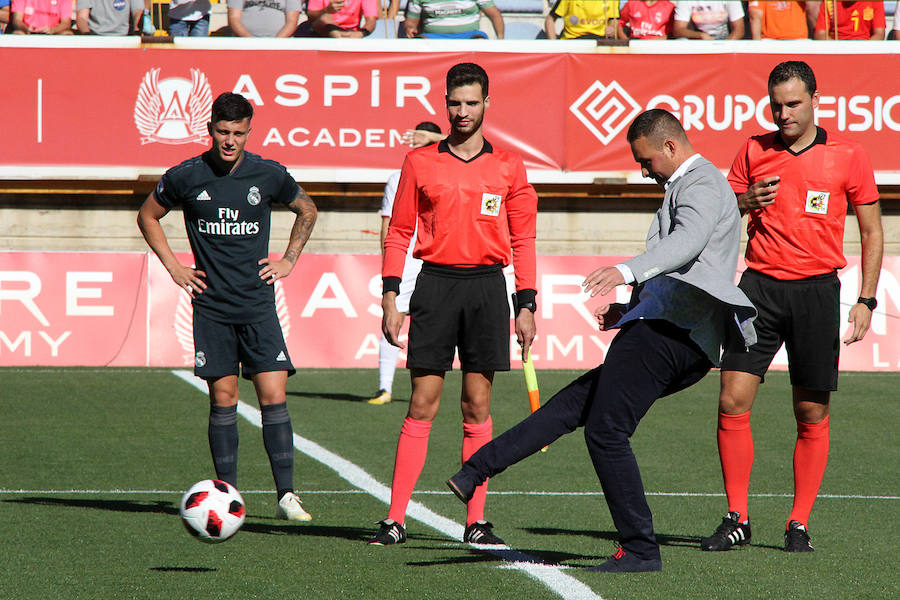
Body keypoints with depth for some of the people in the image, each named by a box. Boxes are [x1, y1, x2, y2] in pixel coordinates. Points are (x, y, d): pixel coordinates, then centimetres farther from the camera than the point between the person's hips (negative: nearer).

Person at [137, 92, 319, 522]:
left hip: (258, 305, 0)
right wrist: (174, 267, 7)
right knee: (223, 399, -1)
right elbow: (148, 216, 15)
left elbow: (307, 211, 19)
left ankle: (286, 495, -4)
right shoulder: (186, 177, -3)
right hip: (211, 306, 0)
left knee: (274, 396, -8)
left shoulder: (269, 175, -1)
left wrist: (289, 260, 11)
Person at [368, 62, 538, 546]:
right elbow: (399, 233, 8)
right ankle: (395, 519, -3)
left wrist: (526, 306, 3)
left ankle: (476, 522, 4)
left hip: (488, 285, 1)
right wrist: (390, 297, -1)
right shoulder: (420, 162, 7)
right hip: (434, 283, -1)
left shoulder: (509, 167, 8)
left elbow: (523, 240, 9)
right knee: (422, 405, -4)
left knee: (477, 406, 1)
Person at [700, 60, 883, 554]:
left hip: (817, 290, -2)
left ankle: (799, 525, 11)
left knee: (812, 413, 1)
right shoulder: (753, 151, 8)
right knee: (733, 402, -7)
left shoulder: (847, 157, 1)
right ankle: (737, 521, 1)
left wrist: (865, 300, -1)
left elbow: (872, 231, 7)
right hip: (759, 286, 2)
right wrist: (745, 202, -5)